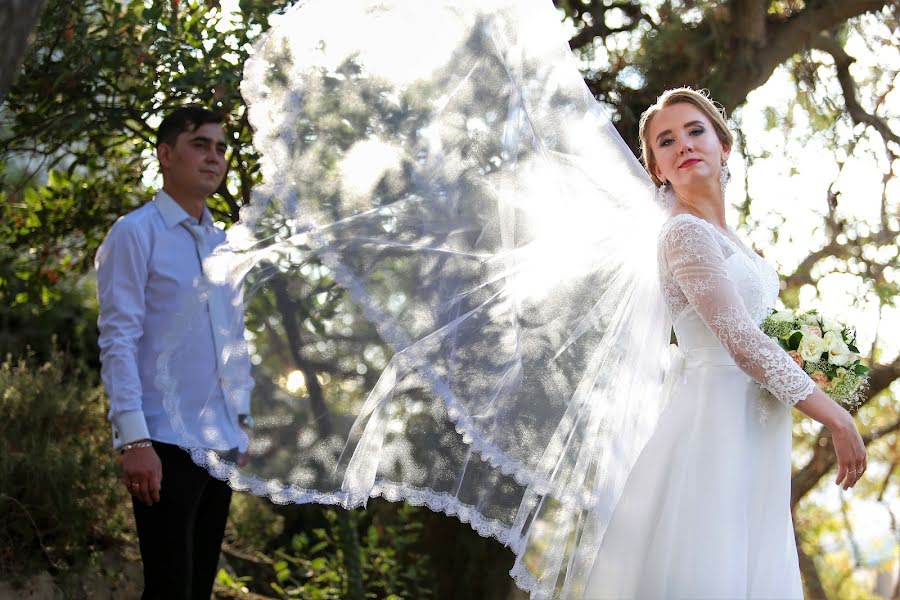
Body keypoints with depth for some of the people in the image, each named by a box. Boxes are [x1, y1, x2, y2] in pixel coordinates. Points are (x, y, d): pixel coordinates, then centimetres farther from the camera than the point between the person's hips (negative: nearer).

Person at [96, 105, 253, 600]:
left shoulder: (225, 245, 15)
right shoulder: (135, 233, -5)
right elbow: (118, 341, -10)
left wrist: (246, 426, 14)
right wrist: (134, 439, -17)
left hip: (223, 444, 7)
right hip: (166, 442, -6)